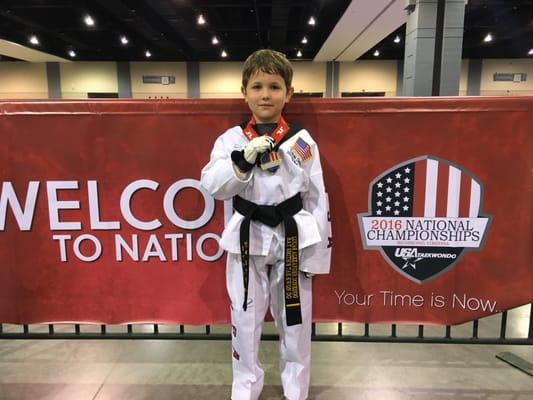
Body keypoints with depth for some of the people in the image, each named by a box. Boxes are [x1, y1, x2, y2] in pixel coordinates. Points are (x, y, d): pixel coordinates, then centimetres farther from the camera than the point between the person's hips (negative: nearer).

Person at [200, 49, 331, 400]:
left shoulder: (302, 141, -2)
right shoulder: (231, 138, -1)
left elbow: (317, 198, -1)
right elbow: (213, 186, -10)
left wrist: (318, 252, -1)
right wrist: (244, 158, -25)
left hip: (293, 239, 0)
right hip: (248, 239, 1)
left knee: (295, 322, 14)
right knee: (245, 320, 14)